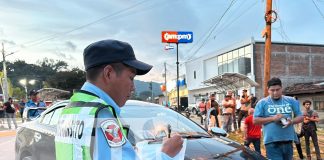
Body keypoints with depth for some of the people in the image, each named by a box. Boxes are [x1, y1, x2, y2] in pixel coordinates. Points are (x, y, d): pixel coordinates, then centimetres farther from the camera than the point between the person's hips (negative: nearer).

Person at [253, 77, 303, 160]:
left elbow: (300, 117, 12)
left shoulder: (291, 101, 9)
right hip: (272, 142, -4)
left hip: (288, 140, 4)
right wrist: (272, 118, -15)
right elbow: (255, 120, -3)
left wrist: (292, 121, -11)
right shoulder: (262, 103, 0)